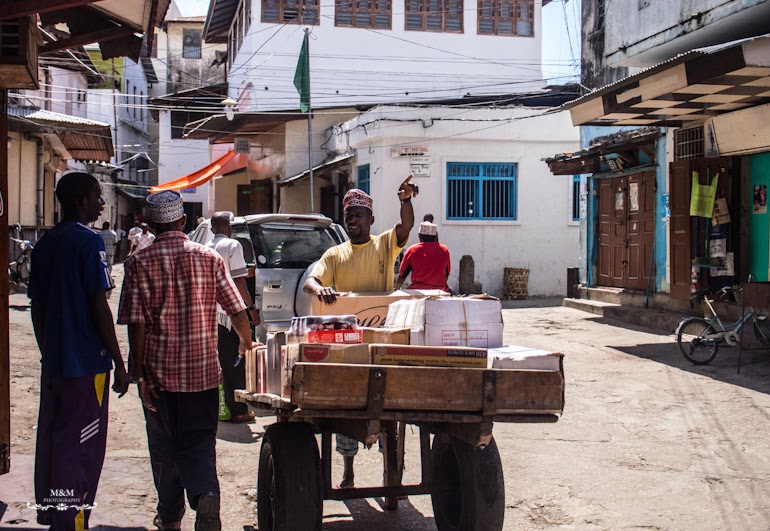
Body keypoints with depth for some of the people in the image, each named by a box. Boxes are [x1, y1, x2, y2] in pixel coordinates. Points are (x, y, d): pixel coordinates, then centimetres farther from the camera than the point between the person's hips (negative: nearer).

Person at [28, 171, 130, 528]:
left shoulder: (45, 244, 10)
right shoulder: (88, 241, -12)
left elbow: (37, 308, 14)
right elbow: (99, 307, -15)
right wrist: (119, 363, -10)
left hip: (53, 363, 8)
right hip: (87, 362, -7)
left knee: (51, 441, 14)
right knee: (81, 448, -1)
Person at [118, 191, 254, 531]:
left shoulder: (139, 263, -5)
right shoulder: (209, 258, 0)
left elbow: (136, 322, -10)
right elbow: (237, 310, 1)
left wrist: (138, 373, -6)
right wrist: (247, 344, 19)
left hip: (158, 371, -1)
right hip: (202, 370, 1)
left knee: (164, 445, 14)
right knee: (199, 441, 6)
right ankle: (206, 496, -20)